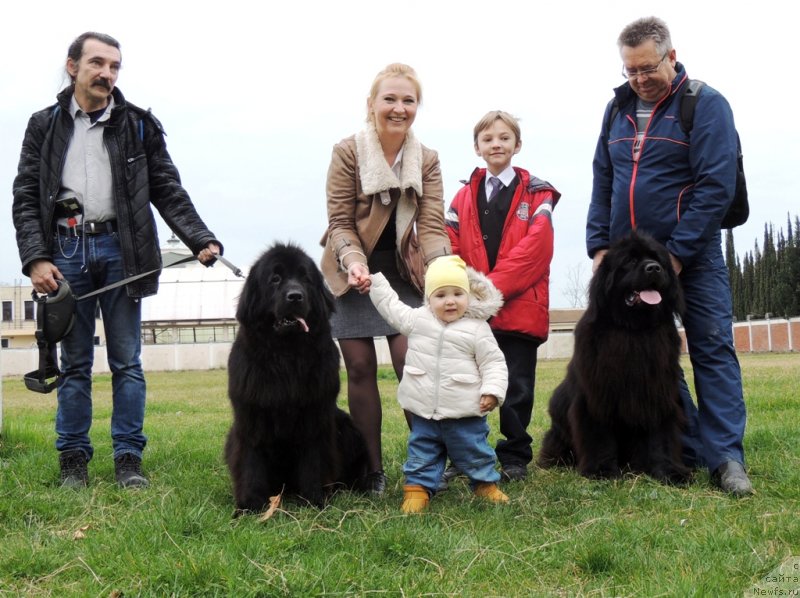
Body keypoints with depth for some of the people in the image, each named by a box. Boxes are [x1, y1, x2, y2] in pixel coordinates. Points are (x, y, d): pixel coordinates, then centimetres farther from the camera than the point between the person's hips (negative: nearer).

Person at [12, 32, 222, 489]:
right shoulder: (45, 126, 9)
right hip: (65, 250, 0)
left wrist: (202, 240, -8)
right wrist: (35, 258, -7)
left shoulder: (138, 125, 7)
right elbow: (26, 198, 5)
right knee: (75, 362, 6)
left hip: (118, 249, 0)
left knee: (127, 360, 2)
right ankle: (74, 459, 13)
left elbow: (169, 192, 5)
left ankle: (129, 459, 8)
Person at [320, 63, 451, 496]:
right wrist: (355, 263, -27)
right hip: (353, 273, -1)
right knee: (361, 368, 0)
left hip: (403, 273, 1)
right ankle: (372, 470, 10)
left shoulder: (427, 160, -2)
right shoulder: (347, 152, -9)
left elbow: (431, 226, -9)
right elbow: (340, 222, -9)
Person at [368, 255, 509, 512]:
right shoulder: (417, 319, 1)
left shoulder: (478, 329, -8)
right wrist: (375, 279, 19)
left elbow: (493, 363, -5)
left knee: (475, 452, 12)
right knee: (422, 454, 10)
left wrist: (492, 390, -17)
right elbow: (391, 307, 16)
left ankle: (485, 483, 32)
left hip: (464, 413, -2)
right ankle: (418, 488, 21)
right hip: (424, 413, 2)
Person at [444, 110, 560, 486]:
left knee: (517, 386, 6)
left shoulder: (536, 195, 0)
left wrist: (493, 286, -18)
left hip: (520, 308, -3)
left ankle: (514, 458, 18)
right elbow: (450, 249, 2)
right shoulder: (465, 197, 11)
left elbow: (535, 248, -12)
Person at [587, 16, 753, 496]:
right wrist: (600, 245, 2)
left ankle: (725, 457, -6)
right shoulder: (618, 108, 10)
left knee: (713, 349, -6)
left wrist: (676, 254, -17)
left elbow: (716, 187, -14)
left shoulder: (705, 104, -7)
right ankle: (686, 450, 12)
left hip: (692, 255, -5)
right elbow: (602, 182, 13)